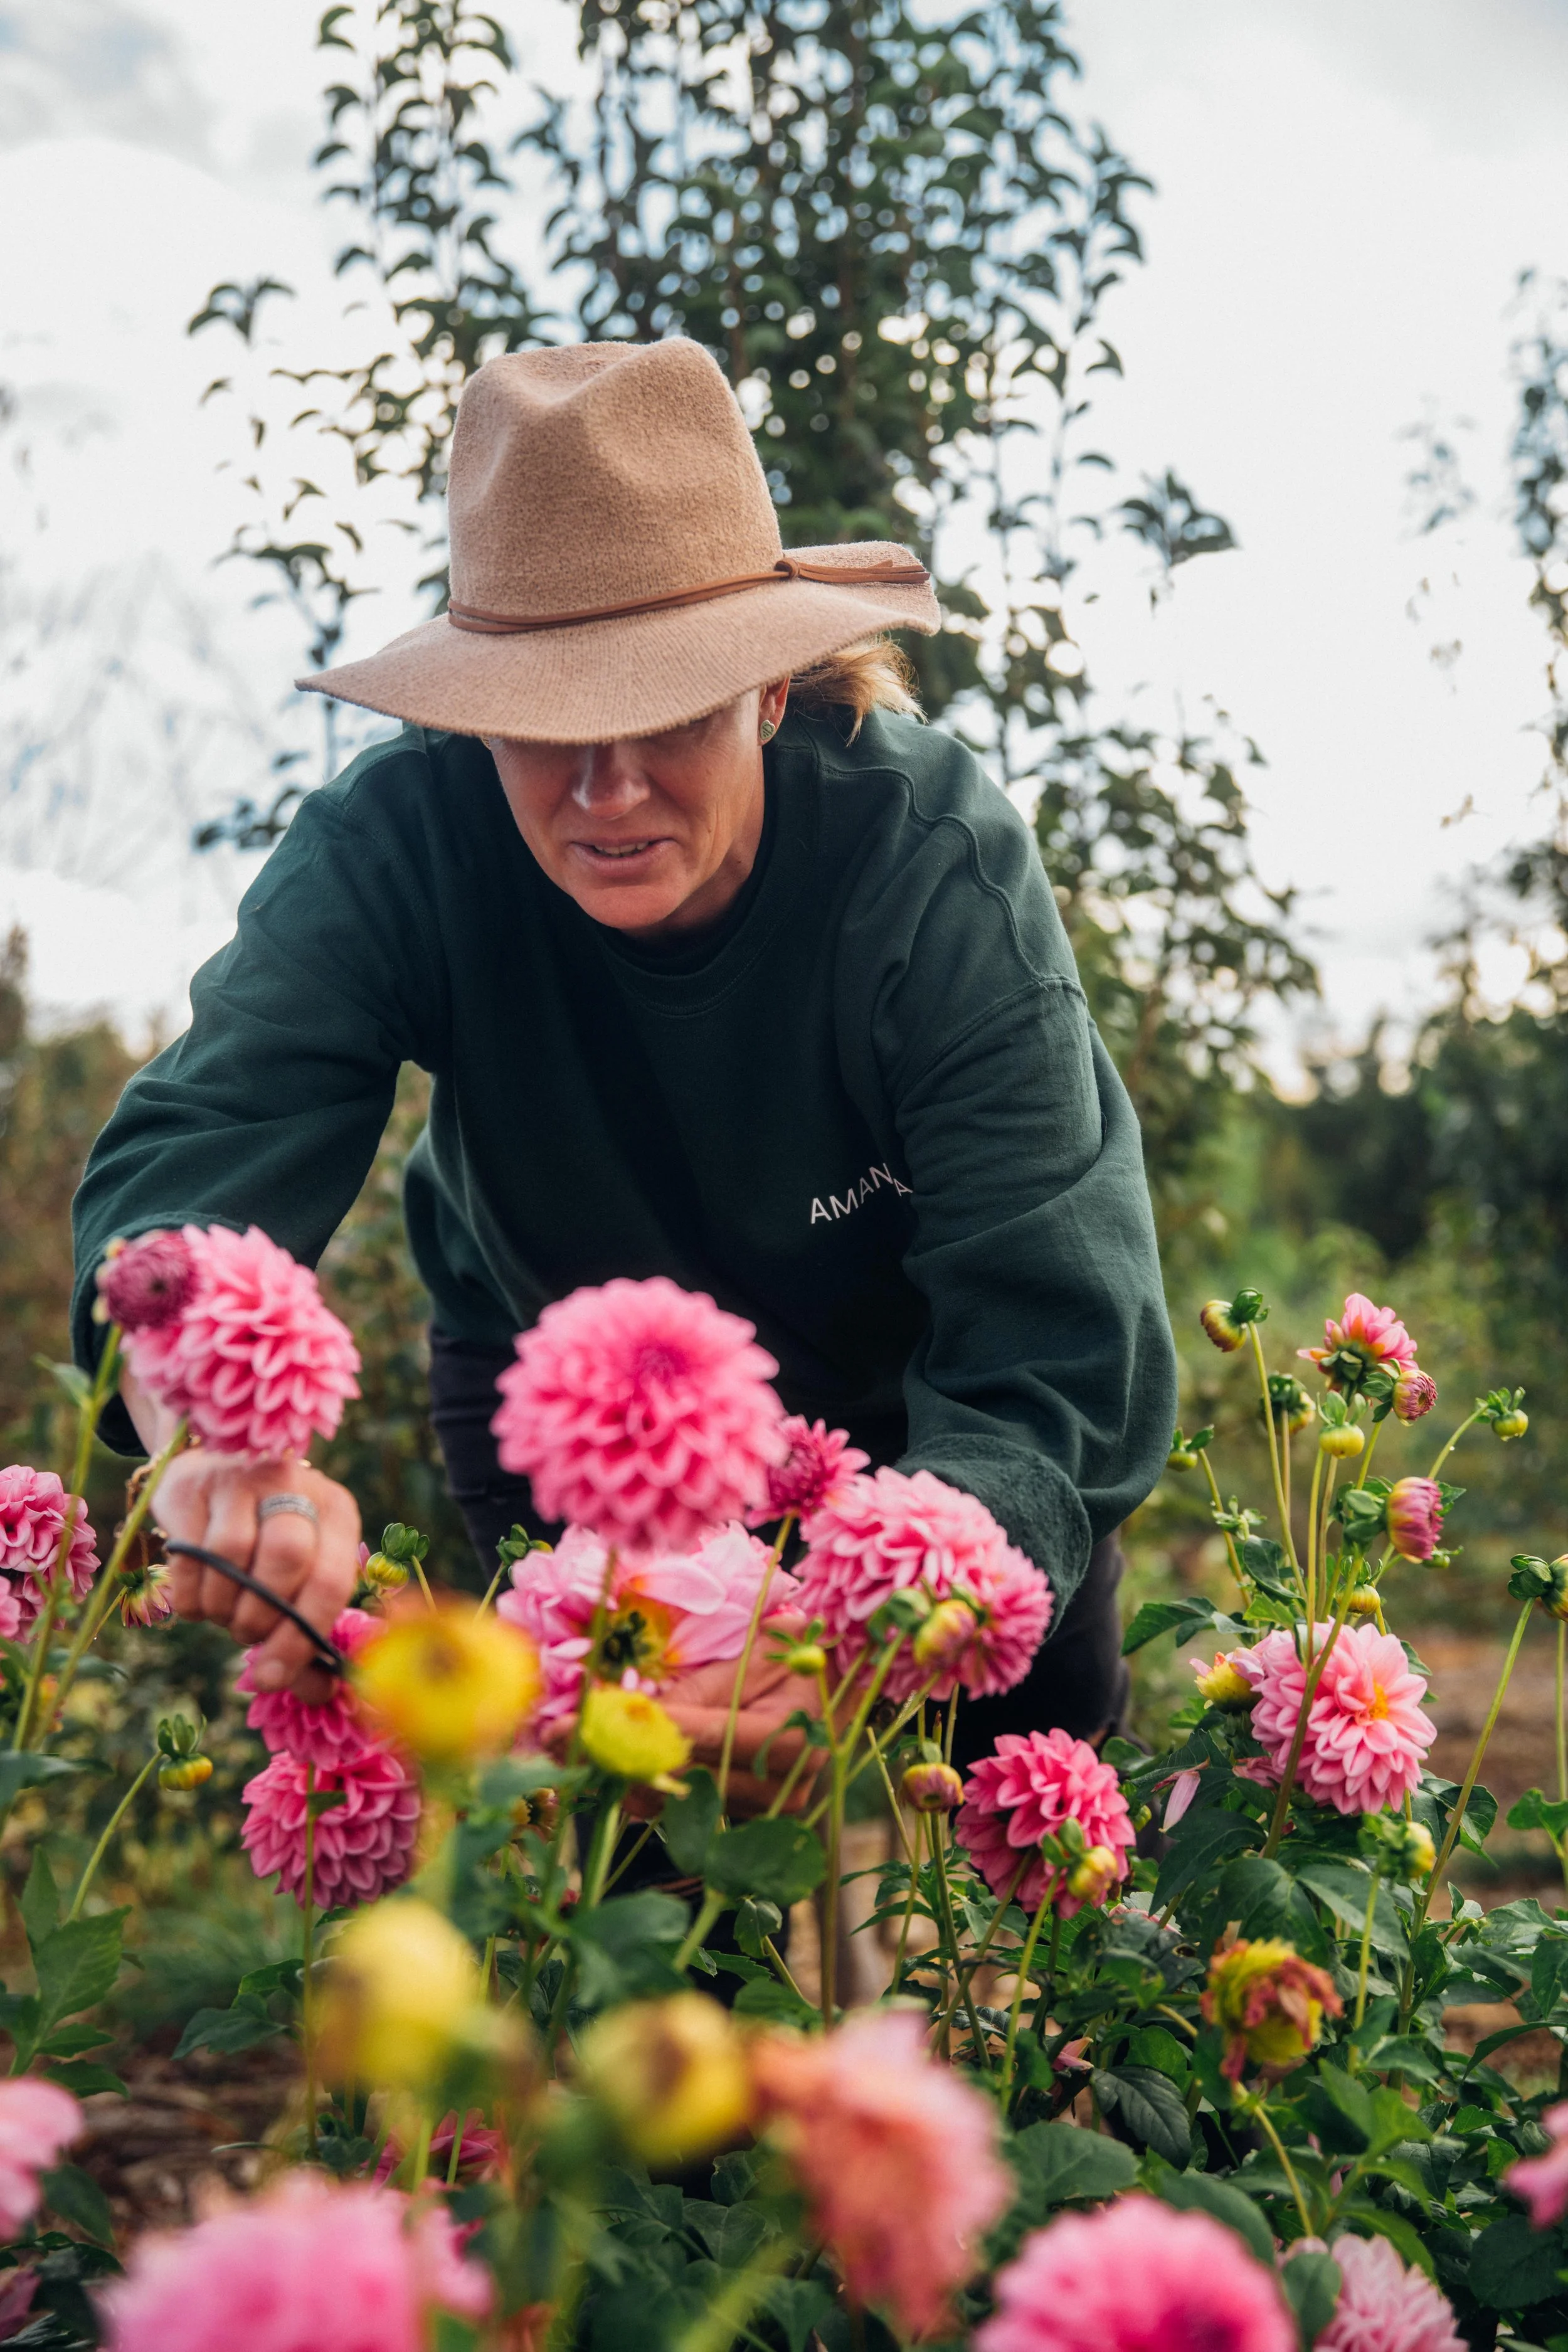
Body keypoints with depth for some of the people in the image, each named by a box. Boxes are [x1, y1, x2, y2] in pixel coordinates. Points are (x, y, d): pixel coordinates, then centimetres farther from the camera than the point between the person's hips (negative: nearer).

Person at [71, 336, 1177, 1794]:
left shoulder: (936, 863, -33)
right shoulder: (396, 841, -29)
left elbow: (1055, 1366, -39)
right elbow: (180, 1173, -39)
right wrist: (223, 1448, -62)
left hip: (914, 1405, -1)